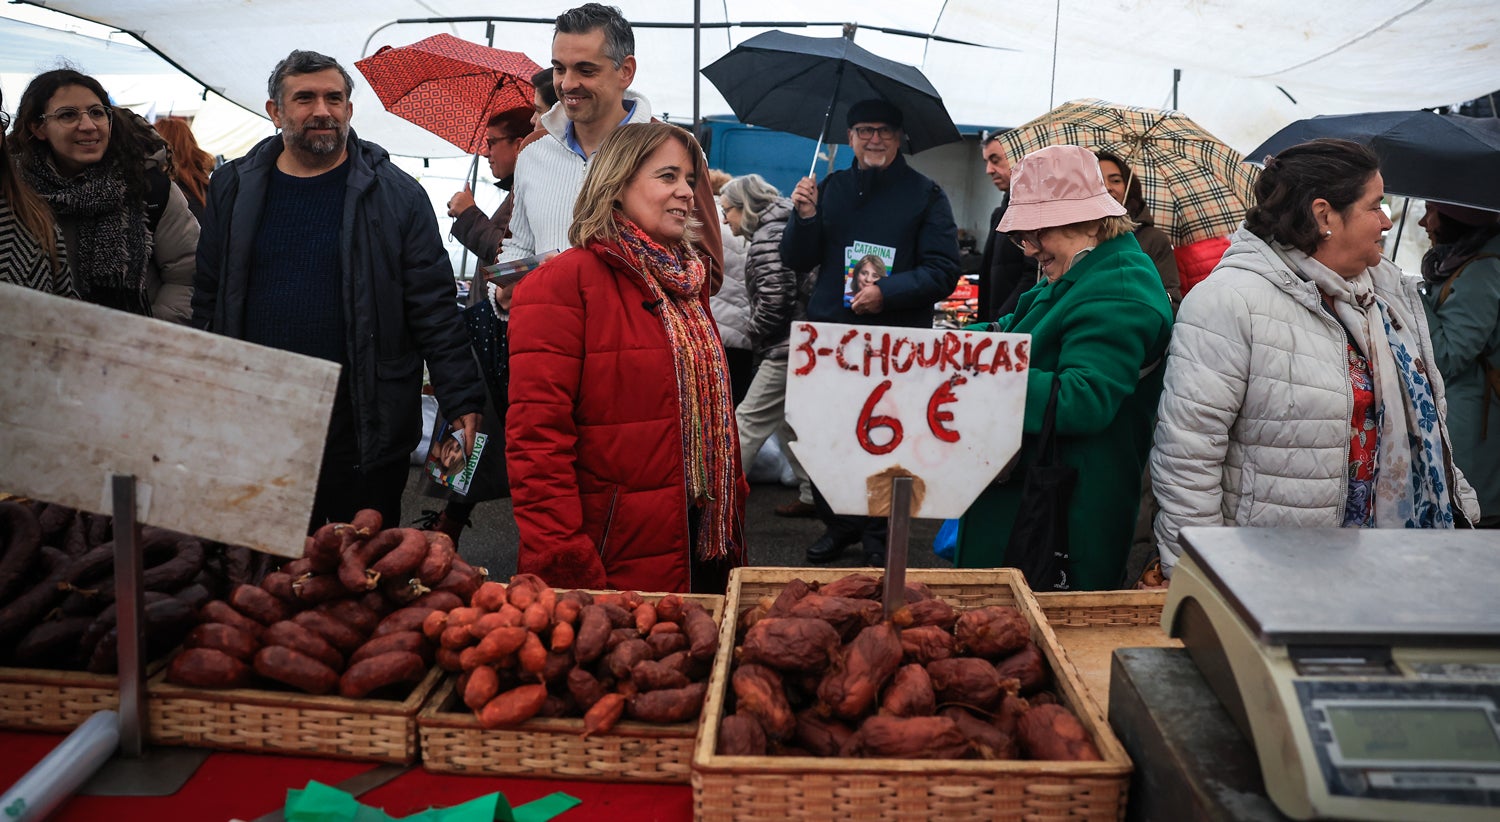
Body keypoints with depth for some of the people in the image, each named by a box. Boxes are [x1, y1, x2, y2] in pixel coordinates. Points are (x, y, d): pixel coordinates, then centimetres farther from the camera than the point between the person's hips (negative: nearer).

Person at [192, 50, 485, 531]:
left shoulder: (394, 194, -1)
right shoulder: (233, 189, 8)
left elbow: (433, 307, -3)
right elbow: (210, 304, 13)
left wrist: (461, 400, -8)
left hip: (367, 433, -2)